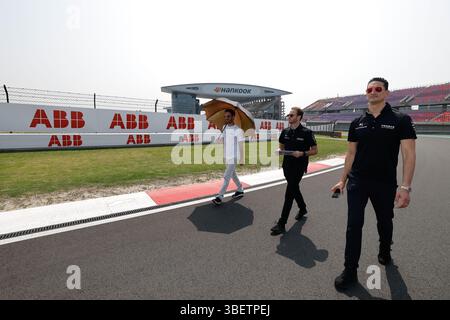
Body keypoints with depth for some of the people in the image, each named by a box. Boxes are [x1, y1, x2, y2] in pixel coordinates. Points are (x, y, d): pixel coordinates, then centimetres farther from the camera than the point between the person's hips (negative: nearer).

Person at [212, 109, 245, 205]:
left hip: (233, 157, -7)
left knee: (226, 177, -7)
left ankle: (220, 197, -2)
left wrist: (241, 159, -8)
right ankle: (240, 191, 36)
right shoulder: (224, 128, 7)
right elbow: (219, 140, 3)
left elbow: (241, 146, -9)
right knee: (232, 175, 18)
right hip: (226, 157, 7)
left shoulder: (238, 130, -11)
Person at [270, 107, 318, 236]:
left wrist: (302, 153, -20)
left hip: (299, 166, -6)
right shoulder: (285, 131, 7)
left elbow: (314, 150, -3)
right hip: (287, 165, 6)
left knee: (289, 193, -9)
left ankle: (281, 224, -5)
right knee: (294, 189, 21)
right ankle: (302, 209, 47)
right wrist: (280, 151, -3)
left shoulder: (306, 132, -8)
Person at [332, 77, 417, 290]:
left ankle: (384, 252, 49)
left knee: (384, 222, 19)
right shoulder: (357, 123, 4)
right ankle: (350, 271, 10)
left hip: (385, 184, -1)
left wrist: (405, 187, -19)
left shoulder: (401, 120, -5)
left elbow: (409, 154, -10)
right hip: (357, 182, 2)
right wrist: (343, 180, 6)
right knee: (354, 225, 0)